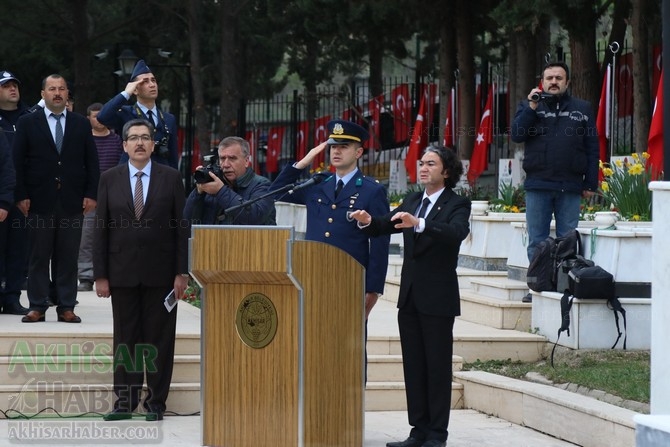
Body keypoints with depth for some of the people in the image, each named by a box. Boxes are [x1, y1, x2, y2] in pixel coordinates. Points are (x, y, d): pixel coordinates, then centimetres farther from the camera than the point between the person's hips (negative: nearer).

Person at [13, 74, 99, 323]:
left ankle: (67, 307, 7)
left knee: (68, 257, 3)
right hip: (40, 200, -1)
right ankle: (37, 307, 6)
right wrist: (21, 196, -7)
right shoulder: (27, 123, 5)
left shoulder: (81, 124, 10)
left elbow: (92, 162, 9)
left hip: (72, 200, 1)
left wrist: (91, 194, 0)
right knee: (38, 256, 2)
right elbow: (18, 162, 2)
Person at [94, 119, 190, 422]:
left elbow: (182, 227, 1)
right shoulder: (109, 179, 5)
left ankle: (156, 402, 9)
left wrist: (182, 272, -5)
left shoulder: (171, 178, 2)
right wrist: (100, 275, -1)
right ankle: (125, 401, 10)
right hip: (122, 272, 1)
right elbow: (101, 229, 4)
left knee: (159, 339, 2)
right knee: (125, 337, 4)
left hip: (160, 272, -1)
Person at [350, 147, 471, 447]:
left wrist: (418, 224, -40)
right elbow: (385, 225, 7)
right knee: (413, 364, 9)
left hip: (438, 297, -7)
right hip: (410, 295, 7)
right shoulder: (411, 202, 13)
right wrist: (368, 221, -16)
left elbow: (457, 232, -27)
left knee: (437, 365, -2)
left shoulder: (457, 205, -7)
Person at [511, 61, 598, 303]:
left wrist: (590, 183, 0)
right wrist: (532, 108, -12)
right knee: (537, 242, 3)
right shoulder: (528, 107, 11)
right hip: (537, 185, 1)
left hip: (570, 187, -1)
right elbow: (516, 135, -3)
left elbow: (592, 149, 7)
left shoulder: (582, 109, 9)